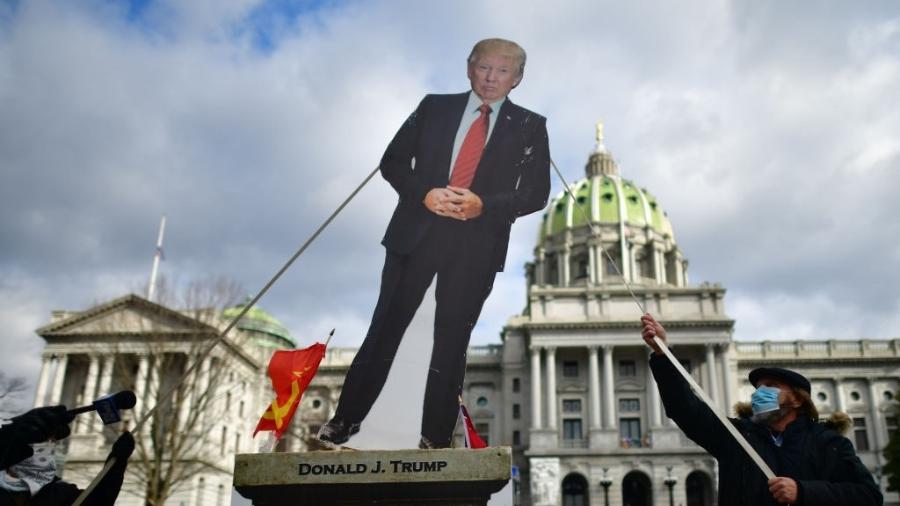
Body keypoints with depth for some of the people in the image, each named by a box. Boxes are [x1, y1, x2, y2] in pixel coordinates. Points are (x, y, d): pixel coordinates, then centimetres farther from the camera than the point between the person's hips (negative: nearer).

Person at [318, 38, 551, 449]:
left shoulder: (529, 127, 5)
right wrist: (424, 193, -12)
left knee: (452, 340, 7)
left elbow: (536, 193, 0)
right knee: (386, 326, 6)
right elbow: (393, 161, 7)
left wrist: (484, 205, -16)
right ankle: (346, 420, 19)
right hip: (416, 231, 1)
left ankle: (436, 438, 18)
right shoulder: (434, 107, 8)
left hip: (477, 244, -1)